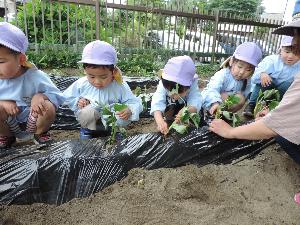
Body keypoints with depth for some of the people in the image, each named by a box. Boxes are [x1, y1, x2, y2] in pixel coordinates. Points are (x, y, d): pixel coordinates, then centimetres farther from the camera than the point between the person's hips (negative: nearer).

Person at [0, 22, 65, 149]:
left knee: (48, 107, -31)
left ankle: (40, 133, 2)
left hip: (33, 123, -3)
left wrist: (40, 96, -33)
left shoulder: (36, 77, -17)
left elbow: (58, 96, -14)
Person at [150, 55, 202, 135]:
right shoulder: (164, 85, -36)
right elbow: (157, 103, -49)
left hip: (185, 106, 0)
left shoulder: (192, 85, -34)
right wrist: (160, 121, -66)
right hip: (168, 109, 1)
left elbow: (195, 102, -43)